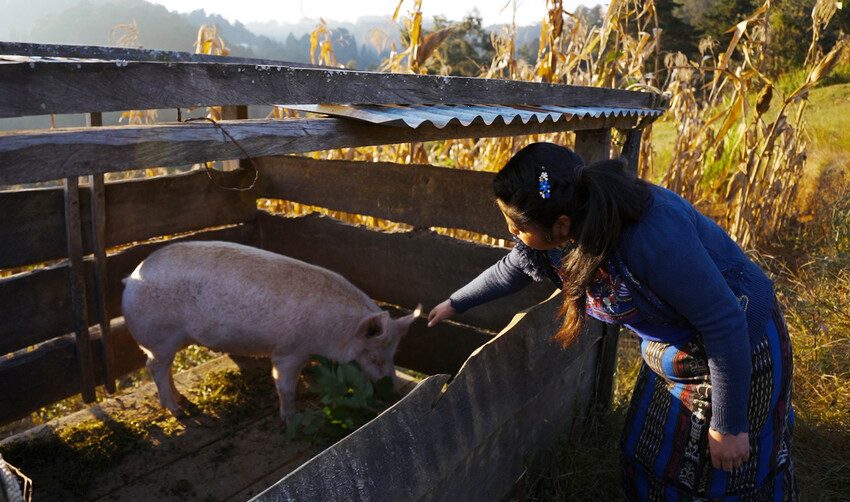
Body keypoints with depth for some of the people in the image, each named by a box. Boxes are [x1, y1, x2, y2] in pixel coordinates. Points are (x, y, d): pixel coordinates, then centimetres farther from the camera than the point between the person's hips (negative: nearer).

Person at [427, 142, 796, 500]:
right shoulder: (551, 236, -15)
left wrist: (730, 426, -19)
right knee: (647, 459, 17)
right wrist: (455, 304, 20)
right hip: (671, 349, 7)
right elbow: (512, 269, 8)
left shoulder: (653, 234, -39)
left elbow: (726, 324, -29)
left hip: (738, 347, -6)